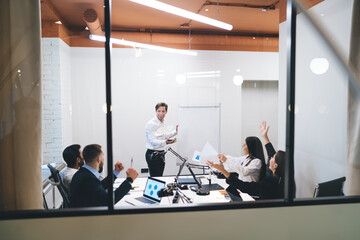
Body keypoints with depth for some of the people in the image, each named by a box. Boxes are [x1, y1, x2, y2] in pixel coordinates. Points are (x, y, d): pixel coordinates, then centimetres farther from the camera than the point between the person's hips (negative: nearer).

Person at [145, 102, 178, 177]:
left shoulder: (163, 123, 8)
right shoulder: (151, 124, -17)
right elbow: (153, 141, -23)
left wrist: (175, 131, 23)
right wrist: (165, 142, -37)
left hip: (161, 154, 8)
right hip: (153, 155, -8)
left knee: (160, 177, 12)